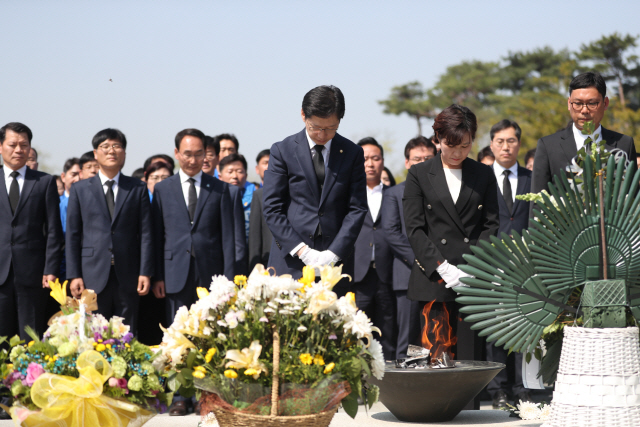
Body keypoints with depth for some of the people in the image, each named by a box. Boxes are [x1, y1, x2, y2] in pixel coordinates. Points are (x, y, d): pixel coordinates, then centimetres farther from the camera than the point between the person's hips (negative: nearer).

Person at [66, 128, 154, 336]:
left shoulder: (138, 189, 10)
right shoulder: (80, 190, 10)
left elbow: (145, 233, 5)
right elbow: (72, 235, 7)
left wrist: (145, 272, -4)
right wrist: (74, 275, -1)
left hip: (128, 277, 0)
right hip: (93, 276, 0)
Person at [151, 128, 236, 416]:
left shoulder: (219, 189, 8)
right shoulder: (163, 190, 9)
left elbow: (227, 235, 4)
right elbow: (157, 236, 7)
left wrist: (228, 277, -3)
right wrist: (157, 276, 0)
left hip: (210, 273, 0)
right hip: (177, 273, 0)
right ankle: (181, 397, 8)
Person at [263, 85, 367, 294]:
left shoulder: (353, 154, 9)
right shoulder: (283, 150, 4)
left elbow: (357, 209, 5)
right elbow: (272, 209, 0)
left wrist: (334, 252, -8)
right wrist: (302, 250, -10)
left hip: (336, 262, 1)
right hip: (291, 261, -1)